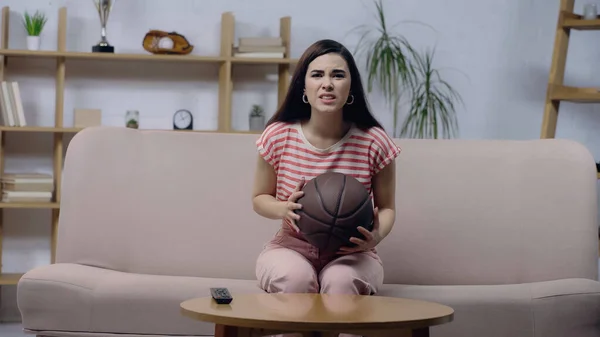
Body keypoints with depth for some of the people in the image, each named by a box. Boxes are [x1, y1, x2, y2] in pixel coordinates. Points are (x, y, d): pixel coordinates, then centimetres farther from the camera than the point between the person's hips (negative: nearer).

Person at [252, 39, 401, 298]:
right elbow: (259, 199, 6)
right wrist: (284, 209, -19)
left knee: (342, 282, -35)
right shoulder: (278, 136, -8)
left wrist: (377, 236, -23)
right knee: (296, 280, -35)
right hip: (293, 247, 1)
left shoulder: (373, 141, -11)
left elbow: (386, 207, 1)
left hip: (352, 254, 0)